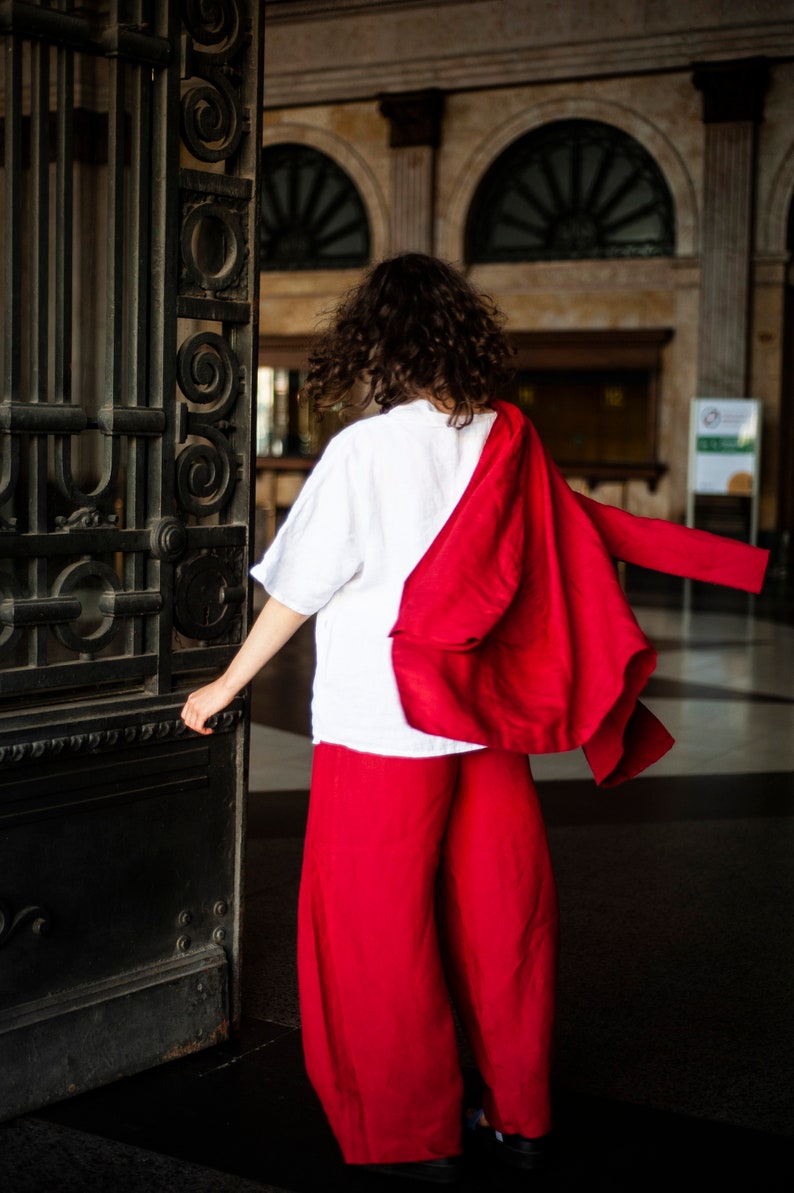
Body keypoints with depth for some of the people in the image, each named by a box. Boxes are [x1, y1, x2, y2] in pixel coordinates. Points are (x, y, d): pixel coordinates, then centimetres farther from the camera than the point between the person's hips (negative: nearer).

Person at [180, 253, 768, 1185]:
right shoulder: (508, 445, 2)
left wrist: (226, 685, 2)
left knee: (381, 930, 6)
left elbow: (299, 588, -9)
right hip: (488, 725, 5)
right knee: (501, 916, 14)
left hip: (383, 729, -5)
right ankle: (520, 1118, 25)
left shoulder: (365, 450, -11)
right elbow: (594, 540, 12)